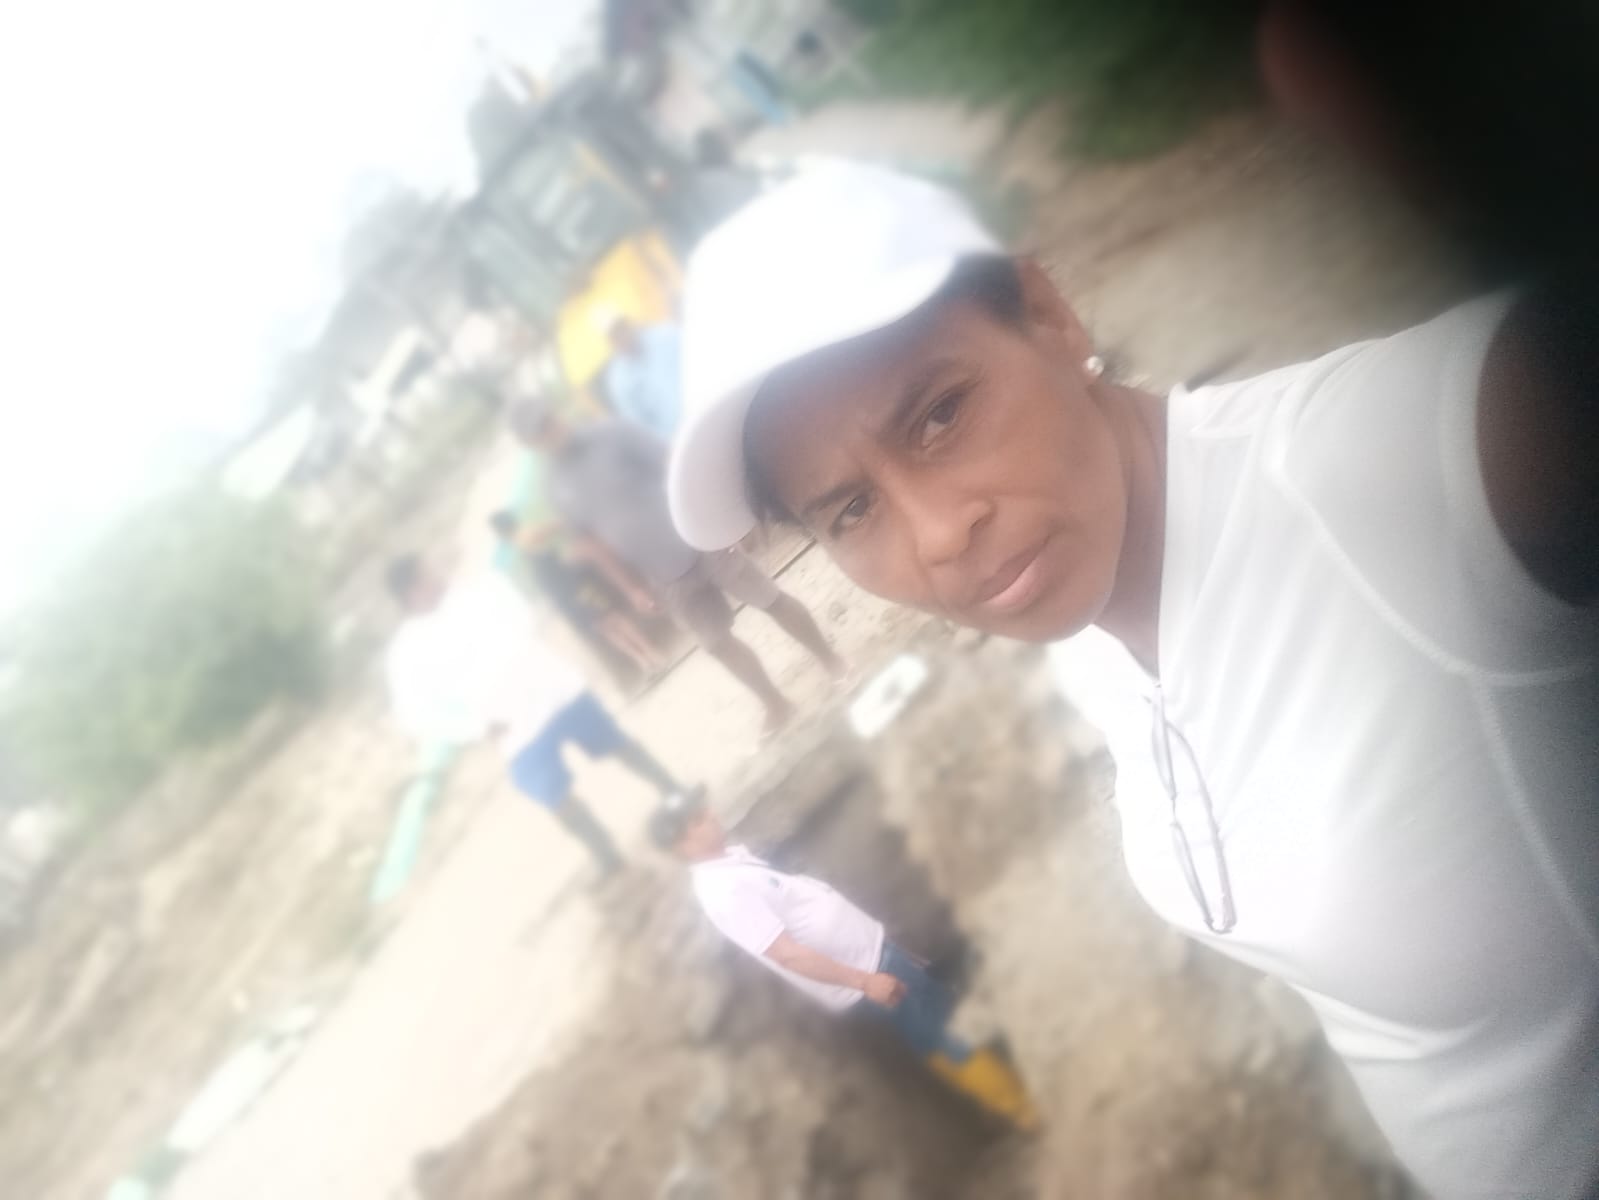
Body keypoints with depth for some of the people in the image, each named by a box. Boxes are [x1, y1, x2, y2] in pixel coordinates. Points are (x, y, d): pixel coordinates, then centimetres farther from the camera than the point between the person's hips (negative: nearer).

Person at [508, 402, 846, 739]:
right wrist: (630, 586, 5)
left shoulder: (614, 435, -11)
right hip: (668, 578, 4)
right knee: (716, 642, 10)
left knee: (772, 600, 6)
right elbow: (592, 542, 8)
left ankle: (829, 658, 29)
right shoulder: (559, 486, 1)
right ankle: (776, 705, 29)